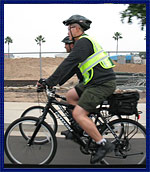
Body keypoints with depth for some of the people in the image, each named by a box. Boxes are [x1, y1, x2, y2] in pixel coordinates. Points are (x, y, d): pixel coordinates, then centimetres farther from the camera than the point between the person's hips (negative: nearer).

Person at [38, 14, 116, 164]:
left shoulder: (83, 42, -13)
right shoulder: (83, 42, 20)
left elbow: (68, 63, -21)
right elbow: (72, 66, 23)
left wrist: (49, 82, -20)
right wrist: (56, 82, 20)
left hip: (103, 83, -10)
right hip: (94, 81, 10)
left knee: (78, 113, -15)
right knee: (70, 96, 17)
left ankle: (103, 144, -7)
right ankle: (81, 127, 21)